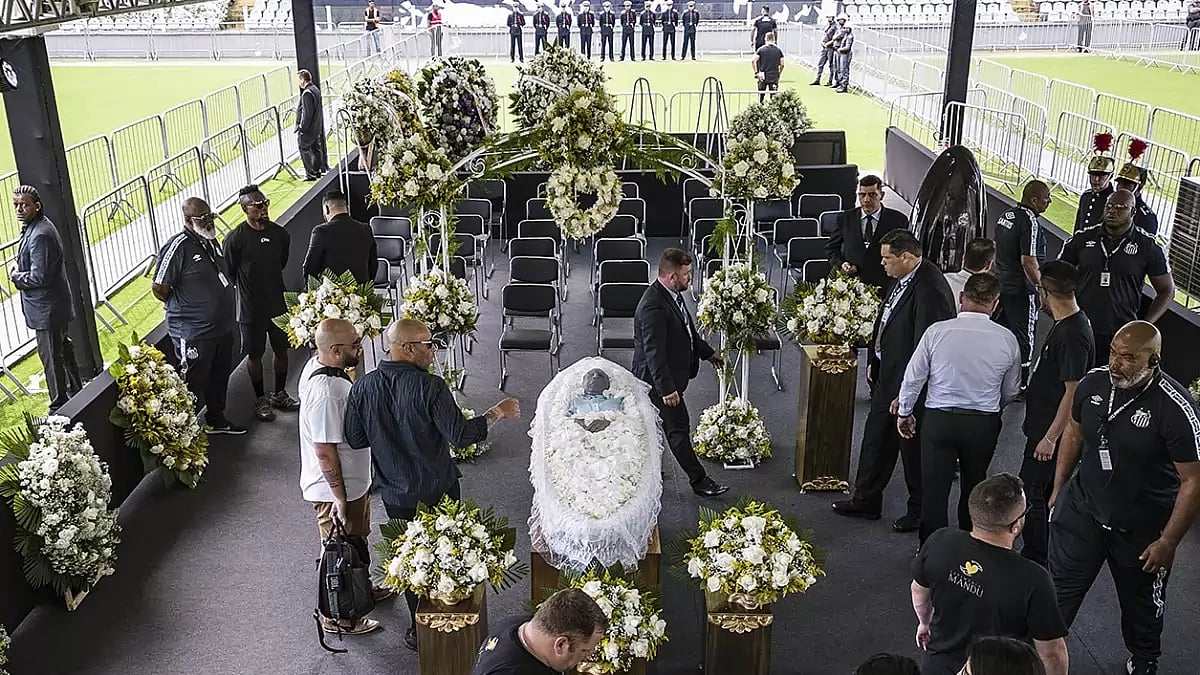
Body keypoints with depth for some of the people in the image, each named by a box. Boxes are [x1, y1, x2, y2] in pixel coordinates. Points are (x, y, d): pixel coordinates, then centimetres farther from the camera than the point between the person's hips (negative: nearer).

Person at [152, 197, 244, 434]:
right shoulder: (179, 246, -20)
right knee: (194, 386, 2)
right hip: (194, 334, -8)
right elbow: (159, 288, -17)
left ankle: (216, 419, 41)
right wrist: (184, 307, -2)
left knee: (219, 377, 23)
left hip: (222, 327, 8)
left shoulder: (210, 241, 5)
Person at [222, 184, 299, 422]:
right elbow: (229, 275, -6)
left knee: (281, 348, 15)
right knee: (255, 354, 8)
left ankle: (280, 394, 33)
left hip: (278, 303, 5)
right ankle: (260, 400, 23)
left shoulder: (280, 234, -1)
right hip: (251, 308, -5)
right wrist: (246, 288, 2)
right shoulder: (235, 239, -16)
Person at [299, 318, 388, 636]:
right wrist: (339, 497, -21)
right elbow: (324, 451, -29)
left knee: (356, 540, 29)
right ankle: (337, 617, 31)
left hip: (351, 480, 9)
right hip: (336, 489, -9)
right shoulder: (325, 391, -34)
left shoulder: (316, 364, -4)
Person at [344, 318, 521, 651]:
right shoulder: (430, 387, -23)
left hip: (395, 495, 3)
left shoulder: (363, 387, -9)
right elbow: (461, 435, -24)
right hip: (438, 491, -3)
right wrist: (497, 412, -12)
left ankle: (419, 630, 30)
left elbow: (355, 439, -3)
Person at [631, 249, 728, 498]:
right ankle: (699, 480, 11)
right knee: (679, 428, 1)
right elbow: (654, 352, -30)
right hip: (660, 378, -10)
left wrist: (707, 351, 28)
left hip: (668, 376, 10)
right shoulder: (653, 306, -29)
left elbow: (687, 328, 20)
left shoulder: (672, 295, 3)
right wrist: (667, 389, -30)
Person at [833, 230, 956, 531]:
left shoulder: (930, 290, -27)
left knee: (913, 448, 9)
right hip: (886, 376, 9)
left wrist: (906, 394, -23)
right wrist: (874, 362, 16)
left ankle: (920, 511, 29)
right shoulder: (903, 278, 3)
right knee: (875, 439, 19)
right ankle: (866, 501, 35)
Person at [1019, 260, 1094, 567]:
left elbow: (1073, 392, -25)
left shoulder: (1073, 336, -26)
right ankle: (1039, 551, 34)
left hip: (1050, 430, -10)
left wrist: (1051, 437, -21)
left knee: (1033, 492, 0)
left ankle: (1035, 561, 11)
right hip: (1043, 425, 10)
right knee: (1044, 492, 20)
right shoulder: (1067, 324, 6)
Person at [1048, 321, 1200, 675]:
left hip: (1141, 529, -3)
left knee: (1141, 602, 21)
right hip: (1082, 510, 3)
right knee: (1059, 590, 11)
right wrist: (1058, 489, 12)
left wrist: (1168, 542, -16)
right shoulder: (1093, 383, -11)